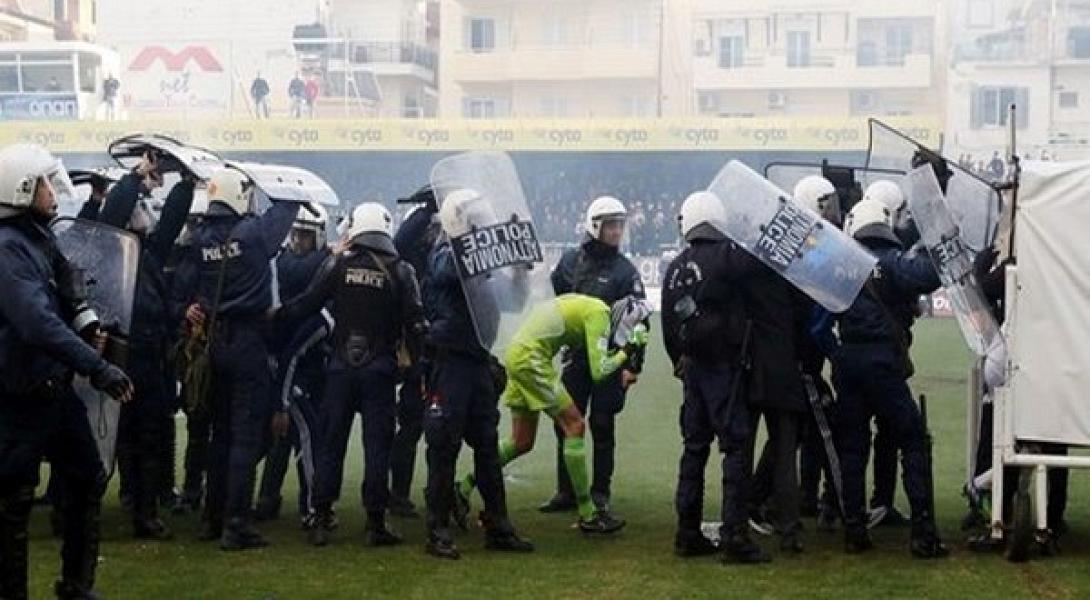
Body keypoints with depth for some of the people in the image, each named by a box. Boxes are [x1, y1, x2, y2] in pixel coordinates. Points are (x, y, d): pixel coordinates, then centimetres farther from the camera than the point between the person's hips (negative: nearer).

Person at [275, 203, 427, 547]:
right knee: (377, 445, 2)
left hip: (341, 367, 1)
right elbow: (414, 324, -6)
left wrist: (276, 315, 17)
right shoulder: (400, 272, -2)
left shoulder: (340, 266, 0)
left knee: (331, 444, 7)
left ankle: (321, 521, 8)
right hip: (380, 370, -1)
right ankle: (376, 523, 2)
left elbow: (306, 305, 2)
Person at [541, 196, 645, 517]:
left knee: (602, 427, 2)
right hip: (575, 357, 3)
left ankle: (600, 493, 10)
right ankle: (565, 492, 13)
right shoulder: (570, 261, 6)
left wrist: (633, 365, -11)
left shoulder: (625, 270, -4)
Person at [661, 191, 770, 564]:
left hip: (693, 366, 7)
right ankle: (734, 536, -8)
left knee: (695, 446, 13)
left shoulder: (676, 268, 8)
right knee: (736, 446, -4)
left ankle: (688, 533, 17)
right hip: (724, 365, -7)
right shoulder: (727, 256, -12)